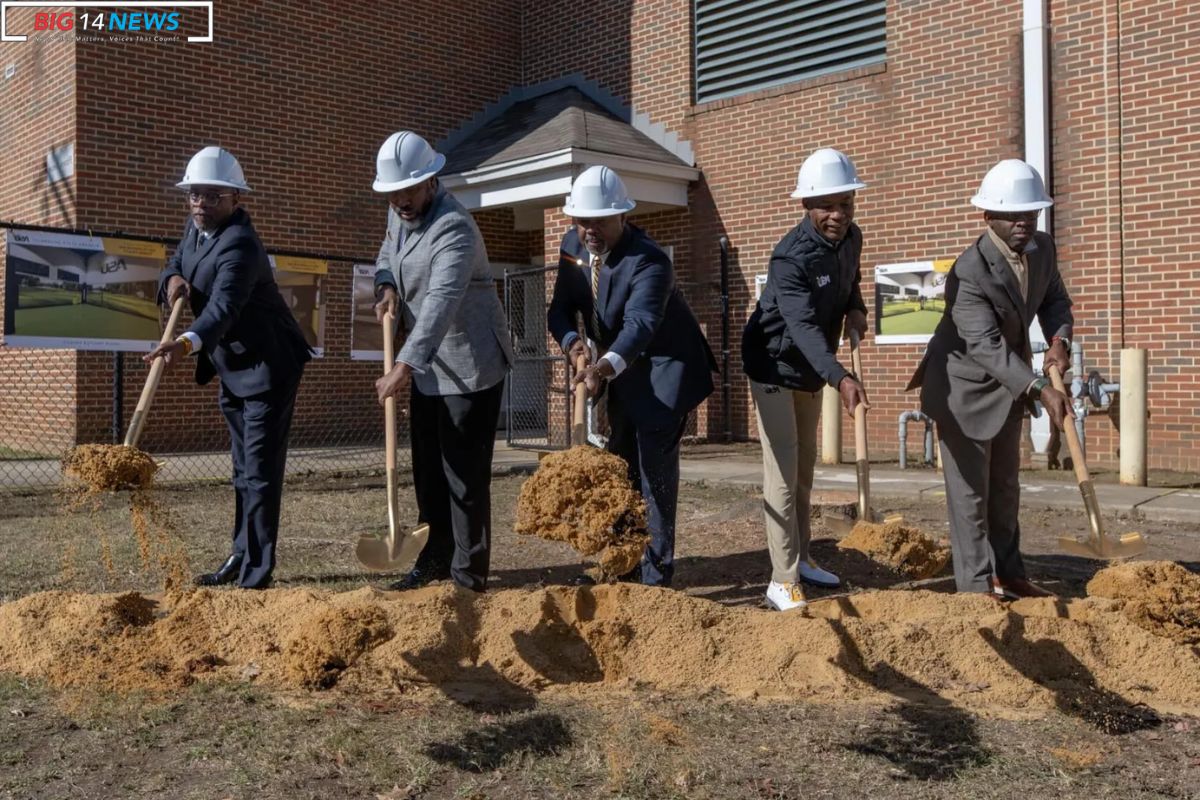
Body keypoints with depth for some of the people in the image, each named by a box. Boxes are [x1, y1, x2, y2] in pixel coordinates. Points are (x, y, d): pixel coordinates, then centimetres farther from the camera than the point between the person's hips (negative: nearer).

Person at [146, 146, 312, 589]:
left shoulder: (239, 245, -25)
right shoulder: (198, 226, 4)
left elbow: (223, 306, -41)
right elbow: (176, 262, 14)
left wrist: (188, 342, -59)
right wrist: (173, 278, -12)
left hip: (267, 369, -10)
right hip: (232, 369, 10)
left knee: (260, 471, -8)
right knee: (244, 468, 18)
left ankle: (256, 575, -4)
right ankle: (242, 557, 29)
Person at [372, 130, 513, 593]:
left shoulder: (454, 228, -23)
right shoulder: (400, 213, 5)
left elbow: (441, 302, -34)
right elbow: (387, 254, 25)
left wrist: (404, 366, -43)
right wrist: (386, 287, 1)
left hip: (468, 364, -9)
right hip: (427, 366, 9)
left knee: (465, 474, -5)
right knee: (428, 469, 14)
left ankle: (468, 574, 4)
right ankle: (435, 561, 26)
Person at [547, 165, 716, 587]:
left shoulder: (649, 261, -29)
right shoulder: (572, 247, -6)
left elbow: (640, 324, -42)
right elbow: (561, 308, -4)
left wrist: (604, 366, -60)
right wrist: (572, 342, -26)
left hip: (663, 370, -8)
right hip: (622, 369, 8)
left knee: (655, 471, -9)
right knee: (623, 469, 15)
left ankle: (655, 577, -1)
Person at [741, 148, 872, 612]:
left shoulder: (851, 239, -4)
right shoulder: (791, 257, -30)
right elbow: (804, 327, -41)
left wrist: (856, 308, -6)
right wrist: (841, 379, -54)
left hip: (812, 370, 8)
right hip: (774, 368, -8)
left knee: (805, 469, 17)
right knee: (783, 474, -11)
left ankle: (800, 560, 31)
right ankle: (783, 582, -6)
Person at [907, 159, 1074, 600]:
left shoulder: (1042, 248, -7)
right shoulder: (970, 271, -30)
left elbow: (1055, 300, 8)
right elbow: (986, 346, -35)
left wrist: (1059, 339, -15)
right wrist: (1040, 390, -44)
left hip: (1008, 385, 8)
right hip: (964, 386, -8)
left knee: (1005, 485, 17)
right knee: (970, 490, -1)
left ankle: (1007, 574, 29)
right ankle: (977, 584, 9)